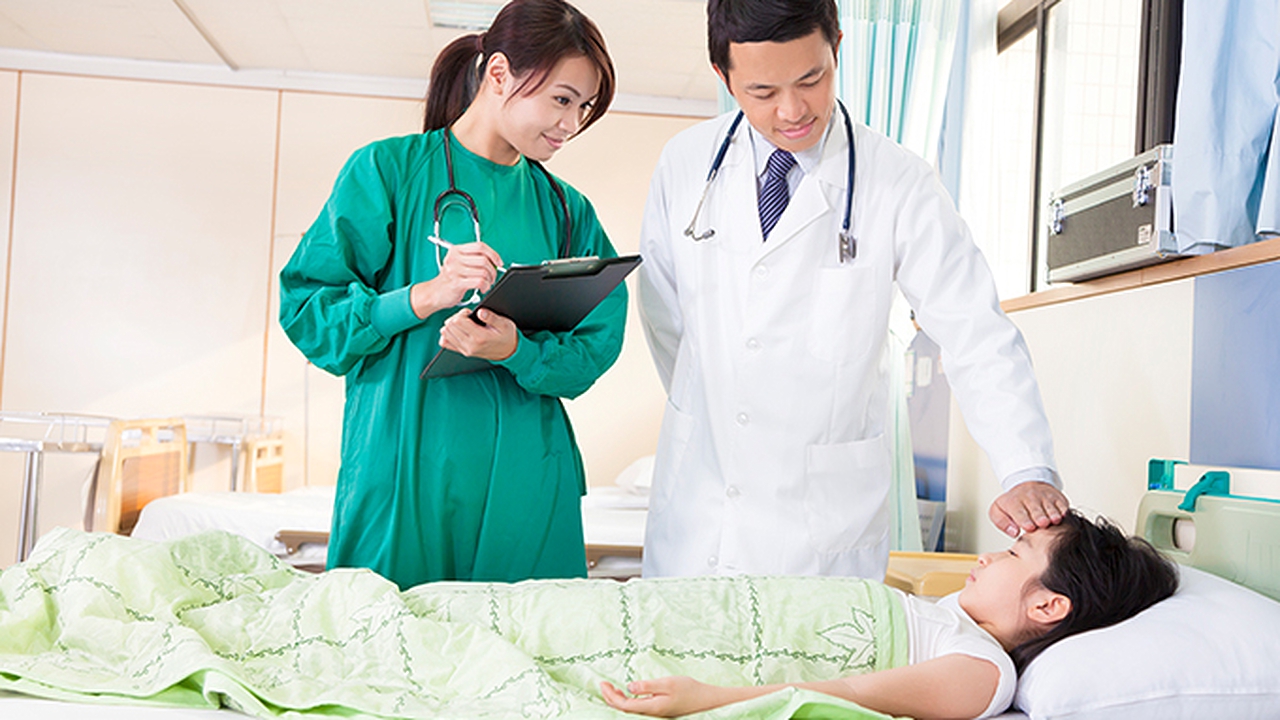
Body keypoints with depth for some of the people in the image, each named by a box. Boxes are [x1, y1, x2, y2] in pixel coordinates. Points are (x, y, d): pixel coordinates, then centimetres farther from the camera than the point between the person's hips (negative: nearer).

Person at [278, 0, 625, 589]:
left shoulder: (566, 209, 11)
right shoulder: (387, 170, 1)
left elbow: (594, 348, 4)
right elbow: (306, 308, -4)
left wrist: (517, 351, -16)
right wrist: (424, 297, -18)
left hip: (526, 483, 3)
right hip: (403, 471, -3)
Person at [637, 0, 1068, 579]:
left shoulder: (899, 185, -9)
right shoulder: (684, 164, 0)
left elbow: (978, 336, -11)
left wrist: (1028, 471, -22)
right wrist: (706, 411, 10)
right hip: (697, 495, 3)